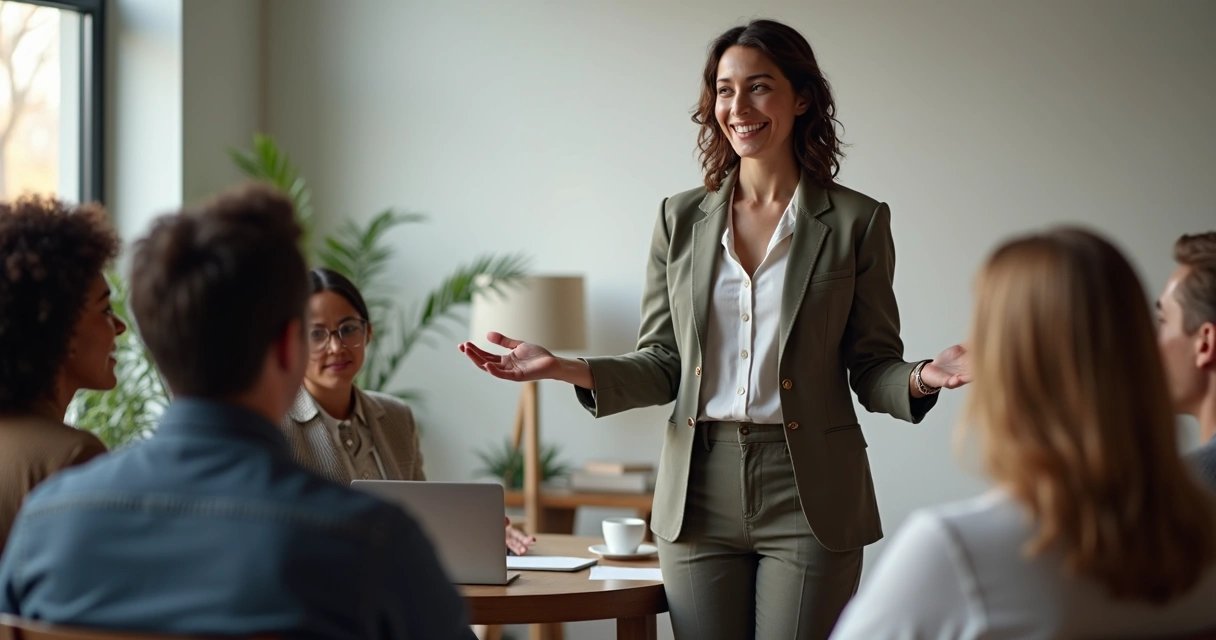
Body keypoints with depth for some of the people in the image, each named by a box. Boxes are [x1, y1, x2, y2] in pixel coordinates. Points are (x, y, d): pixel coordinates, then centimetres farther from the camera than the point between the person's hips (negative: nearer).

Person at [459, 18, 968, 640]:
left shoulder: (856, 221, 1)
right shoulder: (681, 220, 8)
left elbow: (872, 368, 3)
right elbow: (662, 366, 9)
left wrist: (920, 378, -19)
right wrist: (569, 370, -7)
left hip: (808, 497, -2)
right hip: (700, 495, 2)